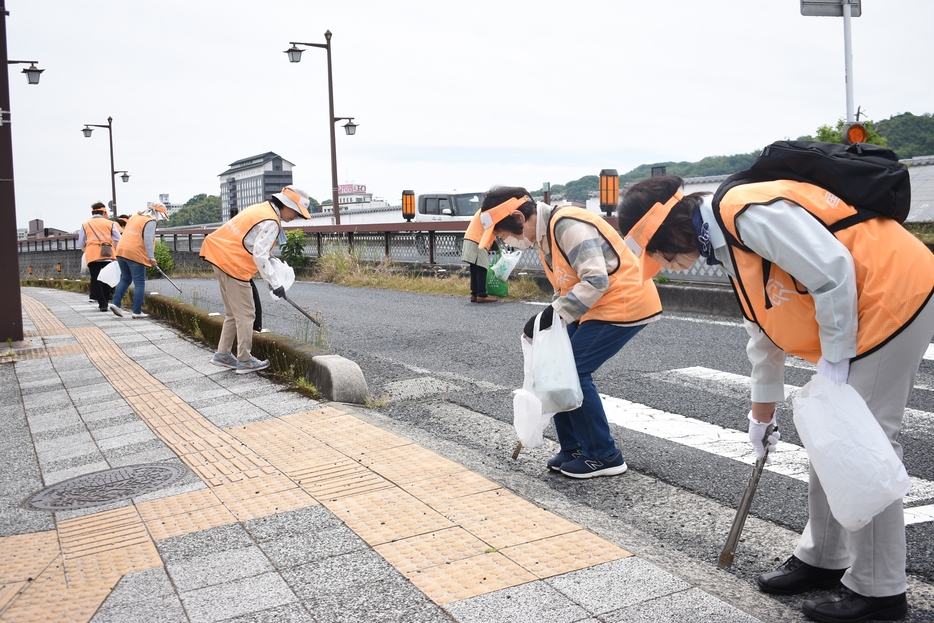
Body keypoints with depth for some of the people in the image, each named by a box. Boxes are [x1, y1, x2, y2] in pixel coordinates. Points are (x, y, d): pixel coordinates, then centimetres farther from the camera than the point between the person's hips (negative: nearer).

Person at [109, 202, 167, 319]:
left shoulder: (135, 216, 20)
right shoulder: (150, 221, -6)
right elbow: (148, 239, -18)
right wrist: (151, 257, -23)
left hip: (121, 251, 8)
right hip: (135, 254, -8)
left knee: (125, 279, 21)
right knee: (139, 283, -1)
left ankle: (116, 303, 11)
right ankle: (137, 312, 0)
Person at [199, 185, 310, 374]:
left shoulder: (262, 209, 13)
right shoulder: (271, 222, -16)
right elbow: (259, 255, -23)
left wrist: (269, 278, 17)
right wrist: (275, 283, -20)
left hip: (221, 258, 10)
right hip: (233, 265, -10)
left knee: (233, 313, 18)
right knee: (245, 315, -1)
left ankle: (223, 355, 24)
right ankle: (244, 361, 5)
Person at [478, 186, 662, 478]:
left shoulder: (567, 225, -22)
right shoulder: (545, 233, 9)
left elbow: (596, 280, -29)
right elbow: (566, 286, 15)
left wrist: (551, 315, -26)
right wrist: (548, 323, 5)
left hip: (624, 304, -10)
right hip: (596, 308, 10)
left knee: (573, 373, -10)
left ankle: (604, 457, 3)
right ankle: (573, 449, 19)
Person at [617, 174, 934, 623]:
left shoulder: (750, 214, -22)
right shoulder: (728, 244, 10)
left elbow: (833, 273, -26)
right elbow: (765, 326, 19)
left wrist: (833, 362, -16)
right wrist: (762, 411, 27)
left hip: (892, 296, -10)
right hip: (859, 312, 10)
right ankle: (821, 558, 28)